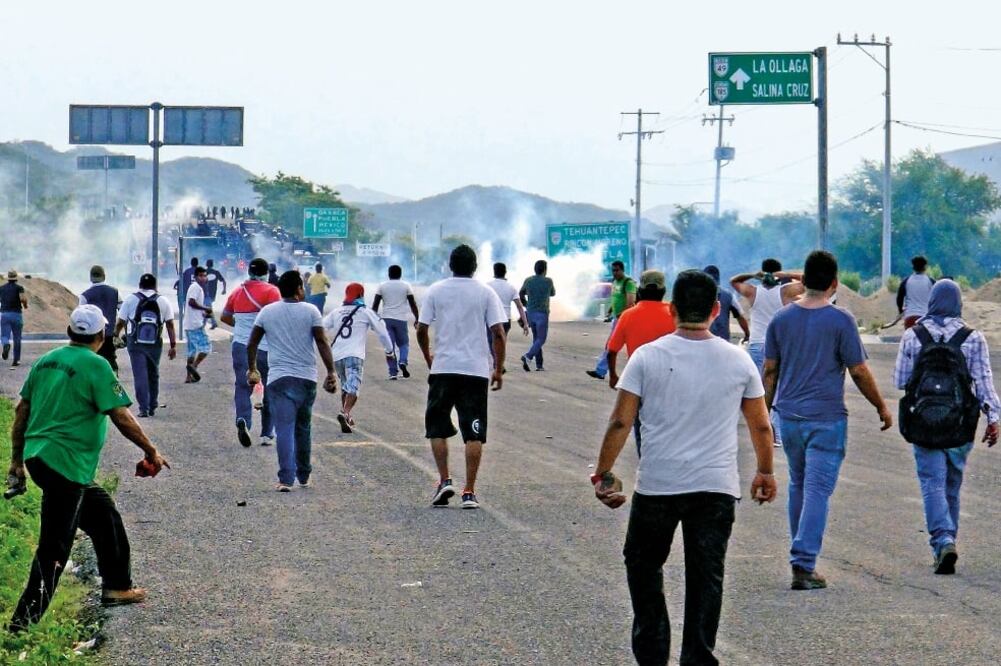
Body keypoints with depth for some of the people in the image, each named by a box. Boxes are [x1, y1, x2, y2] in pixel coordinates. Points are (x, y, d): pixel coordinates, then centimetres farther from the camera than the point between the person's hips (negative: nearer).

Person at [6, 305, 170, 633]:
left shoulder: (47, 360, 11)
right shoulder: (95, 365, -11)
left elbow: (22, 410, 14)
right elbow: (121, 417, -13)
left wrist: (17, 458, 21)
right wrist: (151, 451, -2)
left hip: (37, 456, 8)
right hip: (66, 465, -8)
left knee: (103, 514, 24)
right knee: (54, 547, -5)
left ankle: (116, 587, 33)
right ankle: (24, 619, -7)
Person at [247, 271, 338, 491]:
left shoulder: (267, 312, 6)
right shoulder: (310, 311, 1)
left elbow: (251, 344, 9)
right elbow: (322, 343, -5)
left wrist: (252, 369, 22)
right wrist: (331, 372, -3)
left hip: (279, 379, -1)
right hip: (306, 378, 1)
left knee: (284, 429, -6)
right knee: (303, 428, 16)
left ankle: (286, 479, -17)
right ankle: (304, 476, 26)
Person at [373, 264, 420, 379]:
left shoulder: (382, 286, 5)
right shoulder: (406, 286, 3)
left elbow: (375, 304, 4)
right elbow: (413, 304, 4)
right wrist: (417, 319, 12)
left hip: (386, 319, 0)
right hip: (401, 319, 0)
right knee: (403, 344, 14)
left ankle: (393, 372, -3)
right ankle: (402, 362, -13)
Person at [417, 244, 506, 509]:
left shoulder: (435, 291, 2)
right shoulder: (485, 293, 1)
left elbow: (421, 330, 2)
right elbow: (498, 333, -4)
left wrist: (429, 358, 19)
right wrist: (498, 369, 6)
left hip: (443, 369, 0)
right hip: (476, 369, 0)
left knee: (437, 427, 14)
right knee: (474, 433, 2)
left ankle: (444, 481, 3)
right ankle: (469, 492, -1)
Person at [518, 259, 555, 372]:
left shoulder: (528, 281, 0)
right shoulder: (548, 281, -8)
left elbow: (520, 294, 10)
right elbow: (552, 294, 10)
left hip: (531, 313, 5)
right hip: (542, 314, -5)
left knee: (536, 338, 15)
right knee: (541, 340, 0)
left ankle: (539, 364, 12)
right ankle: (527, 356, -22)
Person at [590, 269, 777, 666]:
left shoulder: (647, 357, -4)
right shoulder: (738, 361, 2)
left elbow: (620, 422, -6)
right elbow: (761, 427, 11)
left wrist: (604, 474, 3)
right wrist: (765, 473, 26)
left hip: (656, 485, -1)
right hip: (716, 487, 1)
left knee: (643, 563, 16)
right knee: (706, 577, 5)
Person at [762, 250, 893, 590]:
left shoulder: (782, 318, 2)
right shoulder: (841, 320, -10)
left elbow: (770, 370, 7)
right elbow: (859, 373, -7)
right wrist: (882, 407, 6)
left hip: (789, 416, 5)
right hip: (826, 419, -4)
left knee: (798, 485, 19)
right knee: (817, 491, -4)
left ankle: (800, 558, 28)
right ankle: (803, 565, -11)